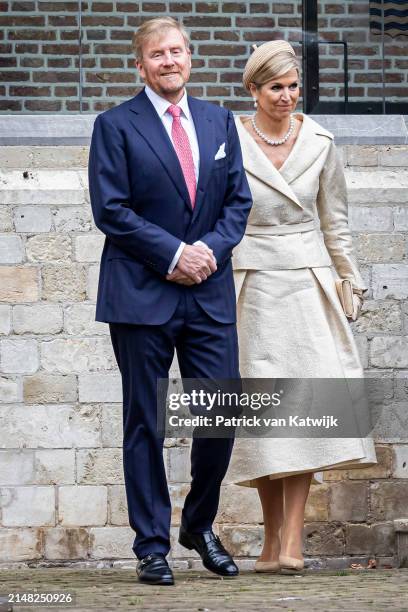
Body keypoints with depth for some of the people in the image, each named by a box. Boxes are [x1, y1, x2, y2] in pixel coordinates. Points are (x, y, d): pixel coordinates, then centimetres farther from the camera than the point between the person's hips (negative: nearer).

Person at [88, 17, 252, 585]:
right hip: (141, 294, -3)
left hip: (210, 291, 4)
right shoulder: (115, 126, -1)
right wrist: (173, 254, -13)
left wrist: (211, 248, -7)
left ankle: (199, 526, 22)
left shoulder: (219, 122, 13)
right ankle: (152, 546, 8)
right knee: (145, 425, 1)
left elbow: (238, 199, 11)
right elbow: (111, 210, -7)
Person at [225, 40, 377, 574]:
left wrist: (351, 284, 14)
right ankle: (273, 538, 6)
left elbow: (335, 221, 13)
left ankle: (292, 540, -13)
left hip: (308, 284, 1)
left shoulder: (319, 143, 5)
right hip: (252, 285, -1)